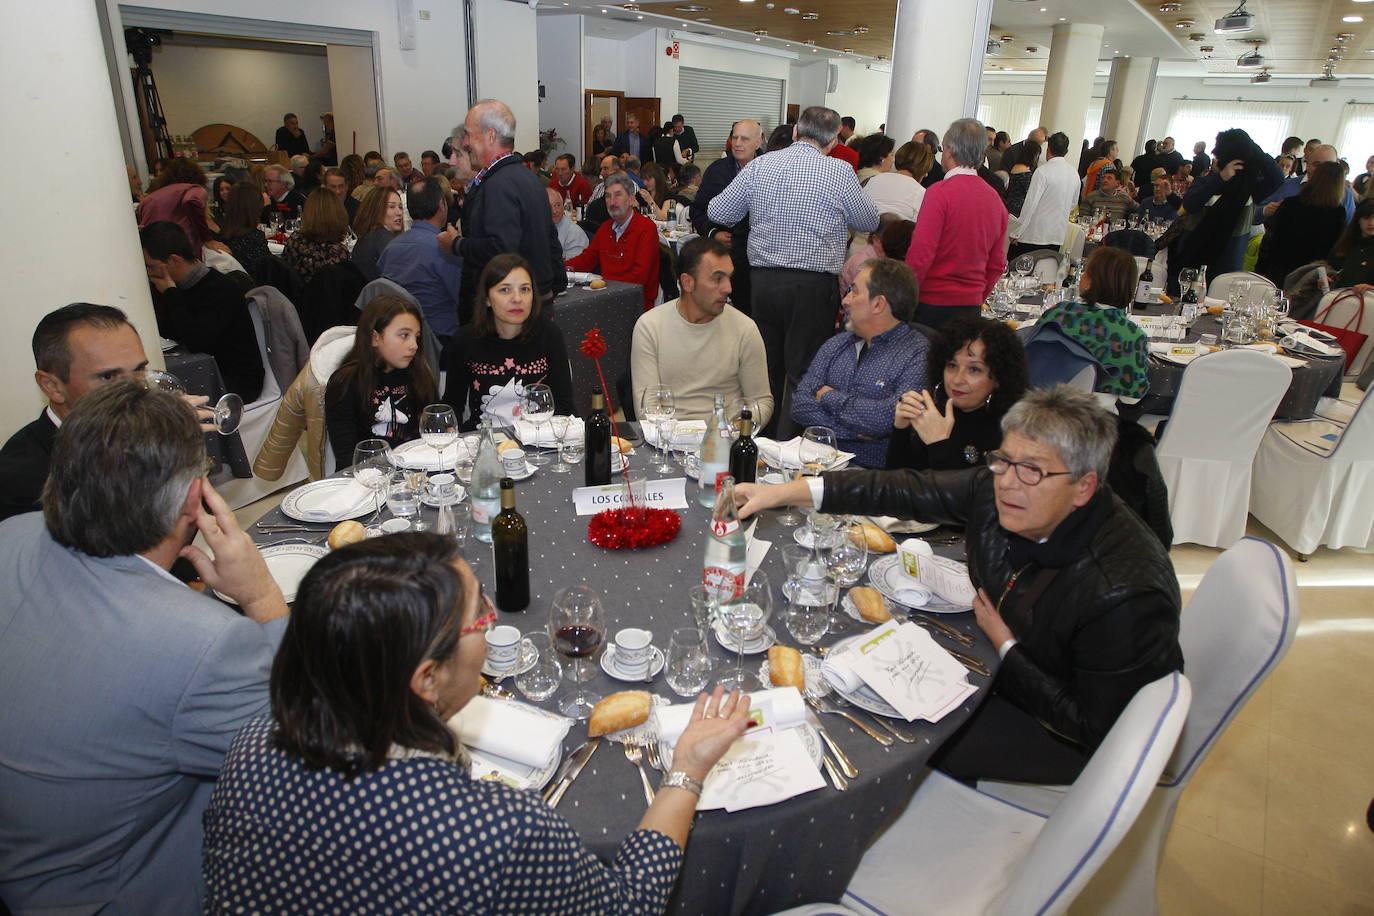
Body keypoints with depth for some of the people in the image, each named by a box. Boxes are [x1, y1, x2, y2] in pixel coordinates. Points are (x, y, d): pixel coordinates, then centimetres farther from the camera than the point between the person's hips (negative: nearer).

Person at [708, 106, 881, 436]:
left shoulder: (760, 166, 3)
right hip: (814, 285, -4)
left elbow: (717, 212, 9)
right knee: (803, 373, 3)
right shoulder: (839, 172, -6)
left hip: (763, 280, 4)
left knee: (765, 366, 16)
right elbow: (869, 223, 6)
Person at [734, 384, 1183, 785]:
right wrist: (788, 491, -16)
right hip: (1002, 656, 6)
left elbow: (1094, 728, -25)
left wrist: (1005, 645, -20)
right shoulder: (995, 486, -18)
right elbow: (908, 490, -11)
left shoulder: (1127, 595, -35)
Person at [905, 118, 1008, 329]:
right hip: (971, 306, 6)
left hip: (932, 303, -6)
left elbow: (920, 255, -17)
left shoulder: (940, 192, -12)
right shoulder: (996, 199, 8)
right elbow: (997, 264, 13)